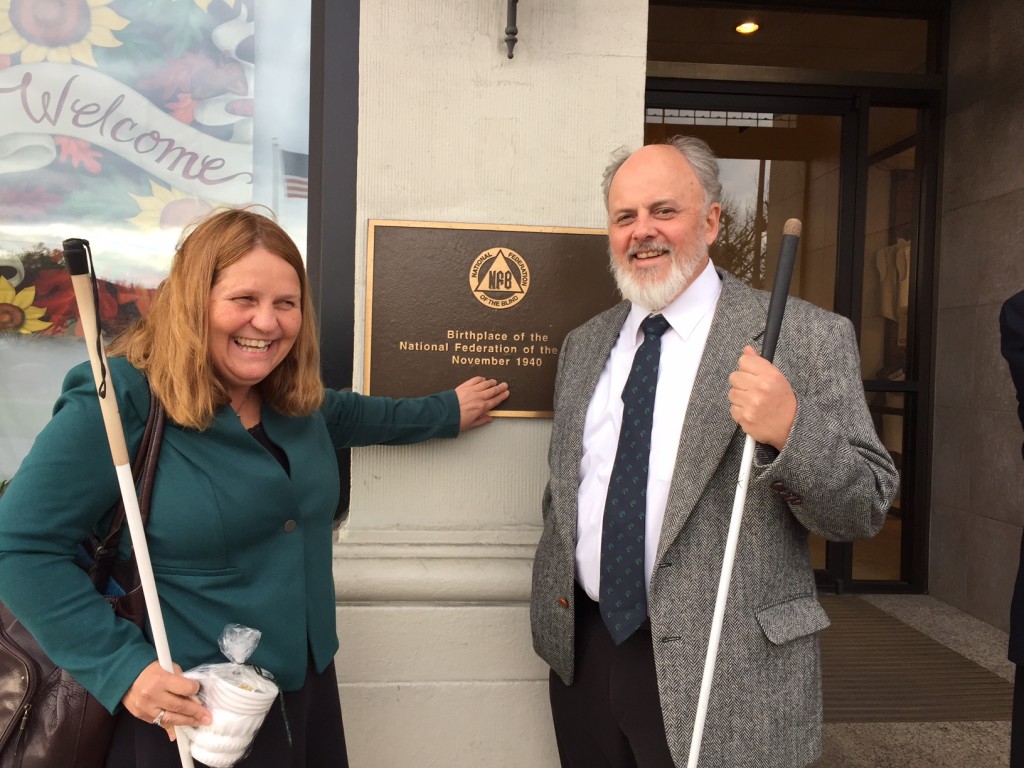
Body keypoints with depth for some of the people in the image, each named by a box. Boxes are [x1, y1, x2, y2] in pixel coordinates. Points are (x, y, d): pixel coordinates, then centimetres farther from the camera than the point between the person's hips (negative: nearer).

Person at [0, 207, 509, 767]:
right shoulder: (119, 402, -18)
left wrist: (447, 411, 29)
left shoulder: (293, 400, 1)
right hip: (183, 712, -6)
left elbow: (352, 415, 21)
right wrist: (121, 667, -21)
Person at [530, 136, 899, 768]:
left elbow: (866, 508, -10)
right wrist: (555, 588, 9)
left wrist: (790, 432, -27)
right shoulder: (583, 345, 7)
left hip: (724, 677, -4)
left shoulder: (809, 338, -10)